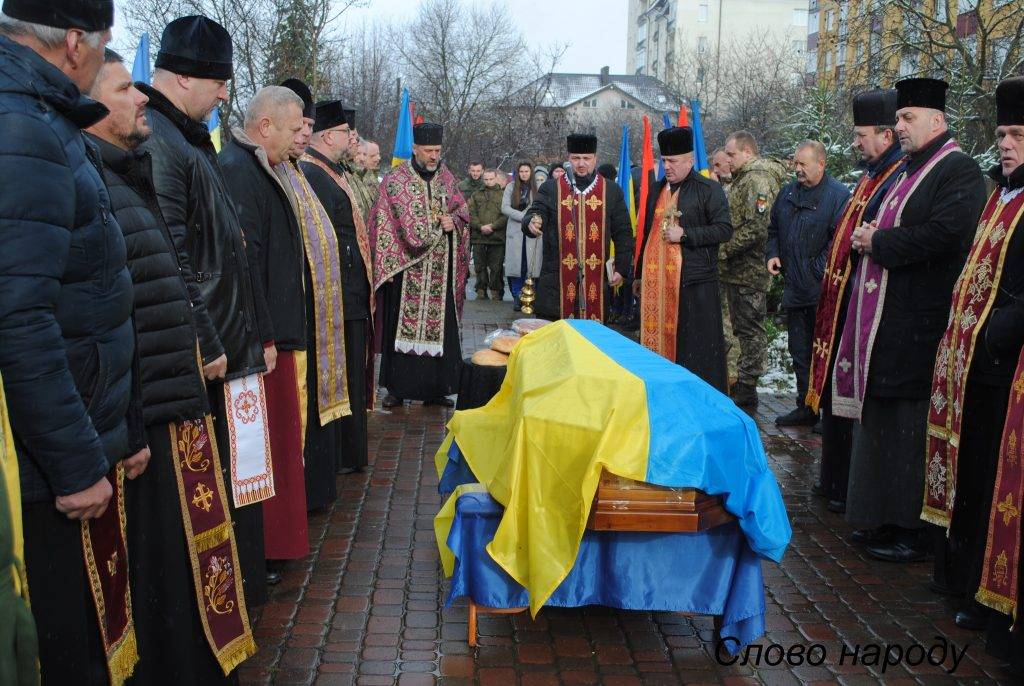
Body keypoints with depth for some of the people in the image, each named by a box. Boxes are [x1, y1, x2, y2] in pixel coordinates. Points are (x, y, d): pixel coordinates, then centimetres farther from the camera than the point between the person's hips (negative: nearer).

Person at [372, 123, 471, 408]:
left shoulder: (446, 177, 12)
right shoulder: (396, 180, -2)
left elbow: (462, 211, 16)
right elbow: (384, 223, -4)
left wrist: (454, 221, -6)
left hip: (441, 270, 4)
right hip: (406, 266, -4)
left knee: (439, 327, 4)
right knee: (403, 326, -1)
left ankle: (435, 389, 13)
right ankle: (397, 388, 9)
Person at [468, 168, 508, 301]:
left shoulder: (503, 195, 6)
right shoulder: (476, 195, 14)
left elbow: (506, 215, -4)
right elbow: (471, 214, 5)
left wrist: (493, 226, -14)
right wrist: (480, 226, -11)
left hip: (497, 236, -2)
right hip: (478, 236, 3)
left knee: (496, 267, -1)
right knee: (480, 265, 7)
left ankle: (496, 292, 8)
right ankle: (481, 291, 14)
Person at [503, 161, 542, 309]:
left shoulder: (537, 188, 4)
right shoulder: (511, 187, 8)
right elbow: (505, 208, -1)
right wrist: (524, 217, -9)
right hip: (515, 231, 1)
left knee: (531, 265, -4)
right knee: (516, 264, -2)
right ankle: (517, 298, 4)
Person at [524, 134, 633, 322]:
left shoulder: (612, 191, 7)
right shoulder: (550, 188, 5)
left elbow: (623, 233, 8)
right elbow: (535, 213, -4)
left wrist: (621, 268, 0)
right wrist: (533, 223, -28)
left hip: (596, 282, 1)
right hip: (557, 281, 0)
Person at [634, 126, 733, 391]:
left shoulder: (709, 189, -2)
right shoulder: (657, 189, 16)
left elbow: (724, 229, -8)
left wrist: (684, 234, -15)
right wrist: (639, 275, 21)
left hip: (693, 280, -5)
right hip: (656, 280, 5)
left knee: (695, 345, -4)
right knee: (657, 338, 6)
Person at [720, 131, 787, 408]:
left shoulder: (758, 180, -15)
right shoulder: (742, 179, 18)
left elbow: (756, 228, -23)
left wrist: (726, 249, -17)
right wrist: (725, 251, 14)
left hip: (748, 271, -10)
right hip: (736, 270, 10)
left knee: (749, 328, -3)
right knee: (741, 326, 15)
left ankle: (746, 388, 3)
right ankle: (742, 382, 24)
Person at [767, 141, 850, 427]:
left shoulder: (839, 195, -11)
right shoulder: (787, 193, 13)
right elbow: (774, 229, 23)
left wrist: (819, 269, -17)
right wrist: (772, 254, 7)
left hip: (823, 289, -7)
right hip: (795, 288, 7)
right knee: (799, 351, 14)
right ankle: (806, 407, 24)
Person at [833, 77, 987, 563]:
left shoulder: (958, 171, -10)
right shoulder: (909, 172, 19)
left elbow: (944, 234, -24)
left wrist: (877, 242, -13)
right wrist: (869, 239, 3)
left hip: (917, 326, -10)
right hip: (886, 318, 10)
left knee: (909, 428, -4)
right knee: (883, 421, 13)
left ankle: (913, 531, 7)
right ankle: (884, 519, 24)